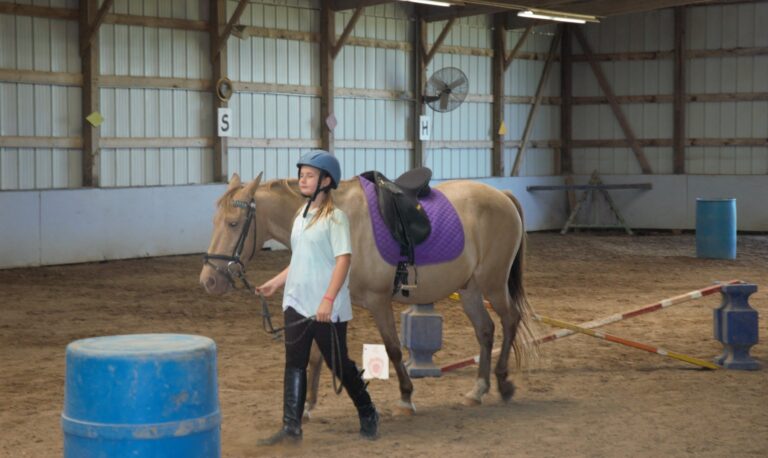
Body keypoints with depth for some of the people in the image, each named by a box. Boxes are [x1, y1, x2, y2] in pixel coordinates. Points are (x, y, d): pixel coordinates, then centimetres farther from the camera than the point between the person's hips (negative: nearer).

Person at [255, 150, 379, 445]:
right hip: (296, 303, 7)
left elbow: (343, 259, -19)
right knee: (294, 365, 4)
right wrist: (275, 283, 16)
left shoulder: (335, 217, -12)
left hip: (326, 308, -7)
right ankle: (291, 428, 6)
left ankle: (367, 414, 24)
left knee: (339, 364, 4)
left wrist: (328, 299, -26)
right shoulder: (301, 216, 12)